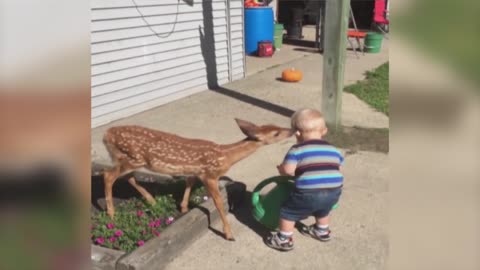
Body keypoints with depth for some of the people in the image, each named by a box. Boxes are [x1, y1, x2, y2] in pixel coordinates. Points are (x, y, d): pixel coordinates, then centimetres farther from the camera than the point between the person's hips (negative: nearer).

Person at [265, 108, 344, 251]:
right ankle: (322, 231, 55)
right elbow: (339, 168, 19)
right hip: (334, 192, 6)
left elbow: (288, 170, -12)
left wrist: (280, 168, 10)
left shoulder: (297, 150, -4)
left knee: (288, 211, 17)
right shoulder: (334, 150, 12)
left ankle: (284, 240, 26)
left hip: (309, 194, -5)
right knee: (323, 210, 37)